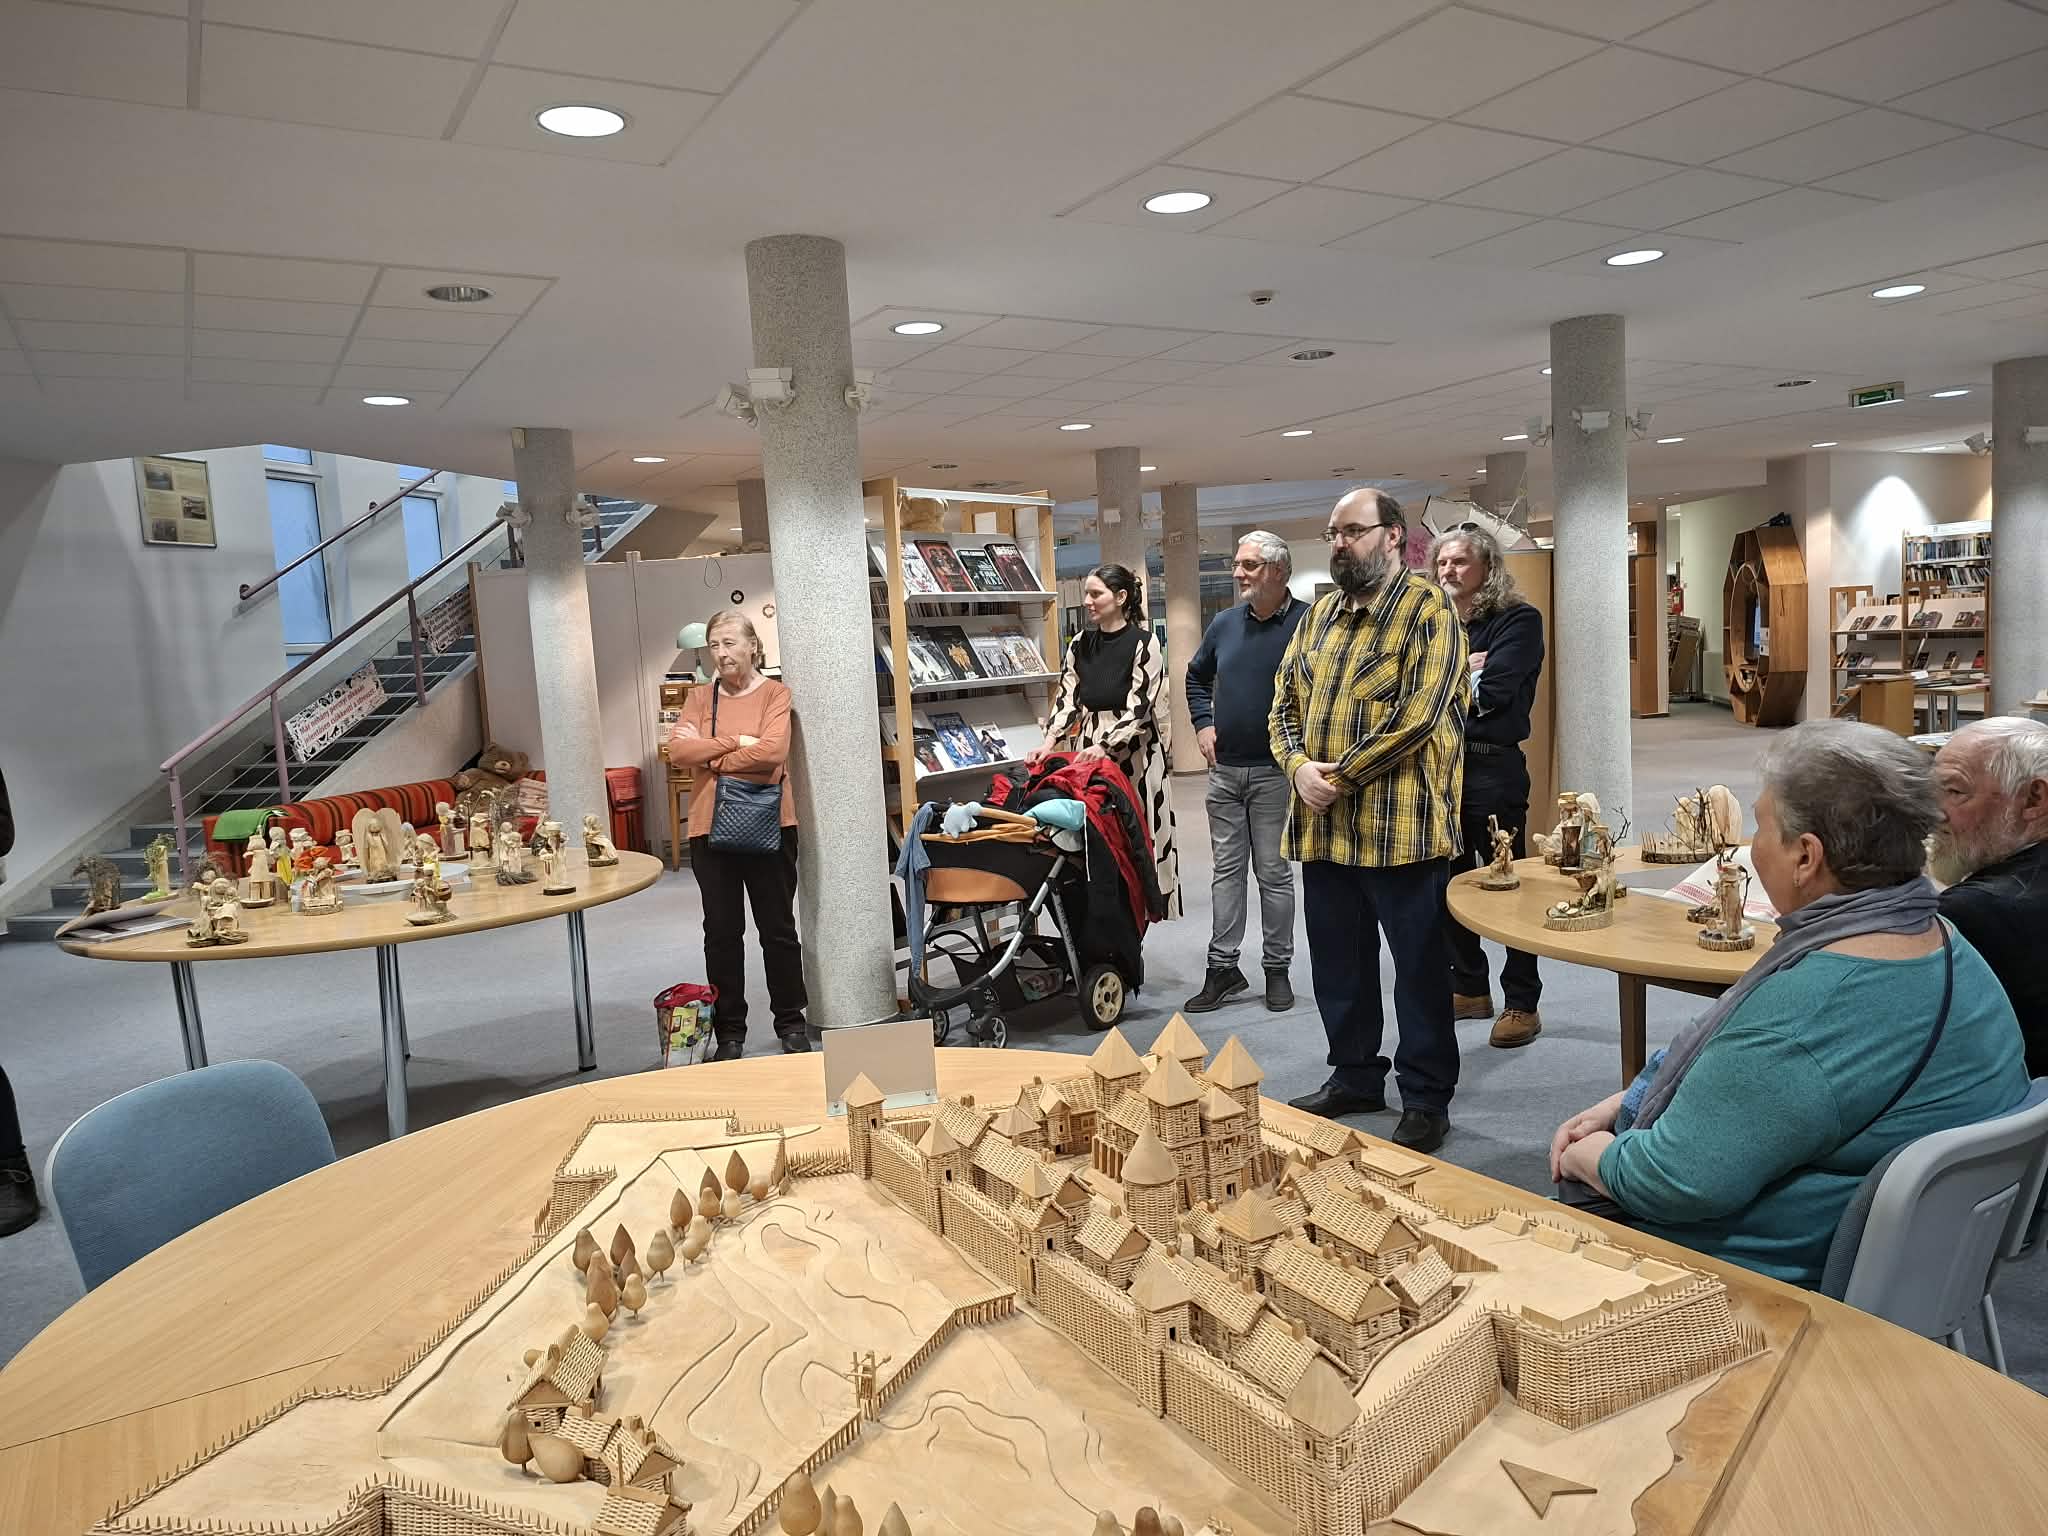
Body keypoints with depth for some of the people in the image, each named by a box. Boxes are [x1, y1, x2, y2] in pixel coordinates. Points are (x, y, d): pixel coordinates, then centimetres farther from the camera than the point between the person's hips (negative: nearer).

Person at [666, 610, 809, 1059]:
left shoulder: (775, 693, -3)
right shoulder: (700, 698, 8)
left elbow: (772, 751, -18)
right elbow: (677, 749, -6)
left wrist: (709, 755, -8)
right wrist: (737, 742, -14)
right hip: (711, 829, 3)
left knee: (778, 928, 9)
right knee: (721, 933, 9)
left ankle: (791, 1022, 23)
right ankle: (729, 1031, 21)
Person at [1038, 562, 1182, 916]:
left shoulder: (1144, 643, -6)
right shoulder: (1081, 644, 9)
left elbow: (1139, 707, -12)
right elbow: (1067, 698, 7)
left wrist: (1105, 746, -22)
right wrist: (1050, 742, -7)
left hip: (1132, 752, -4)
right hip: (1087, 748, 5)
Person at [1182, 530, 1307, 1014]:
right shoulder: (1224, 624, 7)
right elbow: (1196, 677, 22)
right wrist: (1203, 725, 11)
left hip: (1274, 773, -5)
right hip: (1224, 770, 5)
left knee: (1273, 872, 5)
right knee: (1226, 870, 9)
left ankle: (1277, 968, 18)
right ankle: (1223, 967, 17)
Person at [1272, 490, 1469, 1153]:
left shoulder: (1426, 608, -7)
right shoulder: (1319, 616, 15)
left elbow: (1419, 713, -17)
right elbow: (1285, 703, 13)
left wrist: (1343, 775, -16)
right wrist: (1300, 767, -7)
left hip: (1401, 825, -7)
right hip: (1323, 826, 7)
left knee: (1419, 968, 6)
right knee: (1338, 965, 16)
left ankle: (1427, 1099, 19)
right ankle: (1354, 1077, 33)